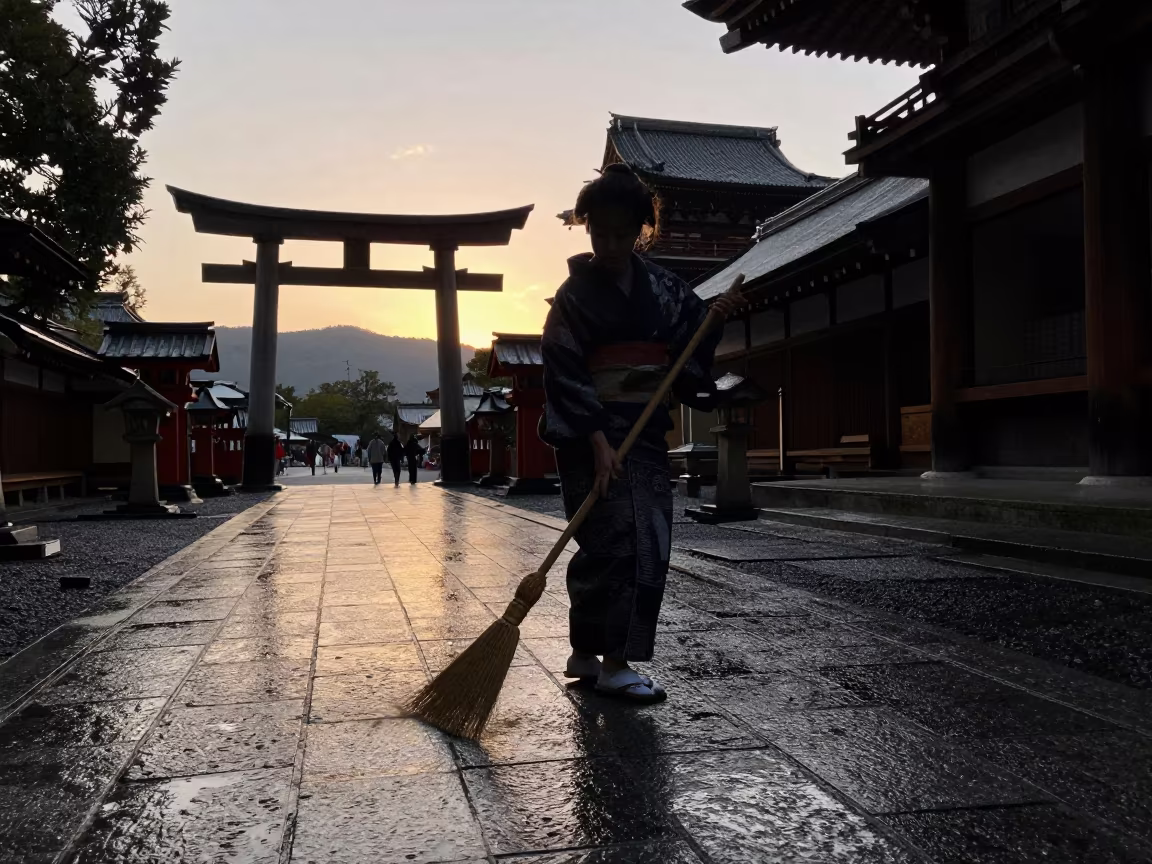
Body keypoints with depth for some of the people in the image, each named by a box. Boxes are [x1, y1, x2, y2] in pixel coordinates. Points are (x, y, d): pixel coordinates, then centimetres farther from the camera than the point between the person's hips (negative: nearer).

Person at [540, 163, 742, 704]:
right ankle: (613, 663, -1)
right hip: (591, 435, -5)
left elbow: (689, 352, 14)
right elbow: (565, 374, -11)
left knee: (649, 546, 4)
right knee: (618, 541, -11)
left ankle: (585, 654, 17)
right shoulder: (574, 294, -4)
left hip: (645, 432, 6)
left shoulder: (662, 288, 10)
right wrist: (598, 440, -21)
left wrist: (712, 319, -7)